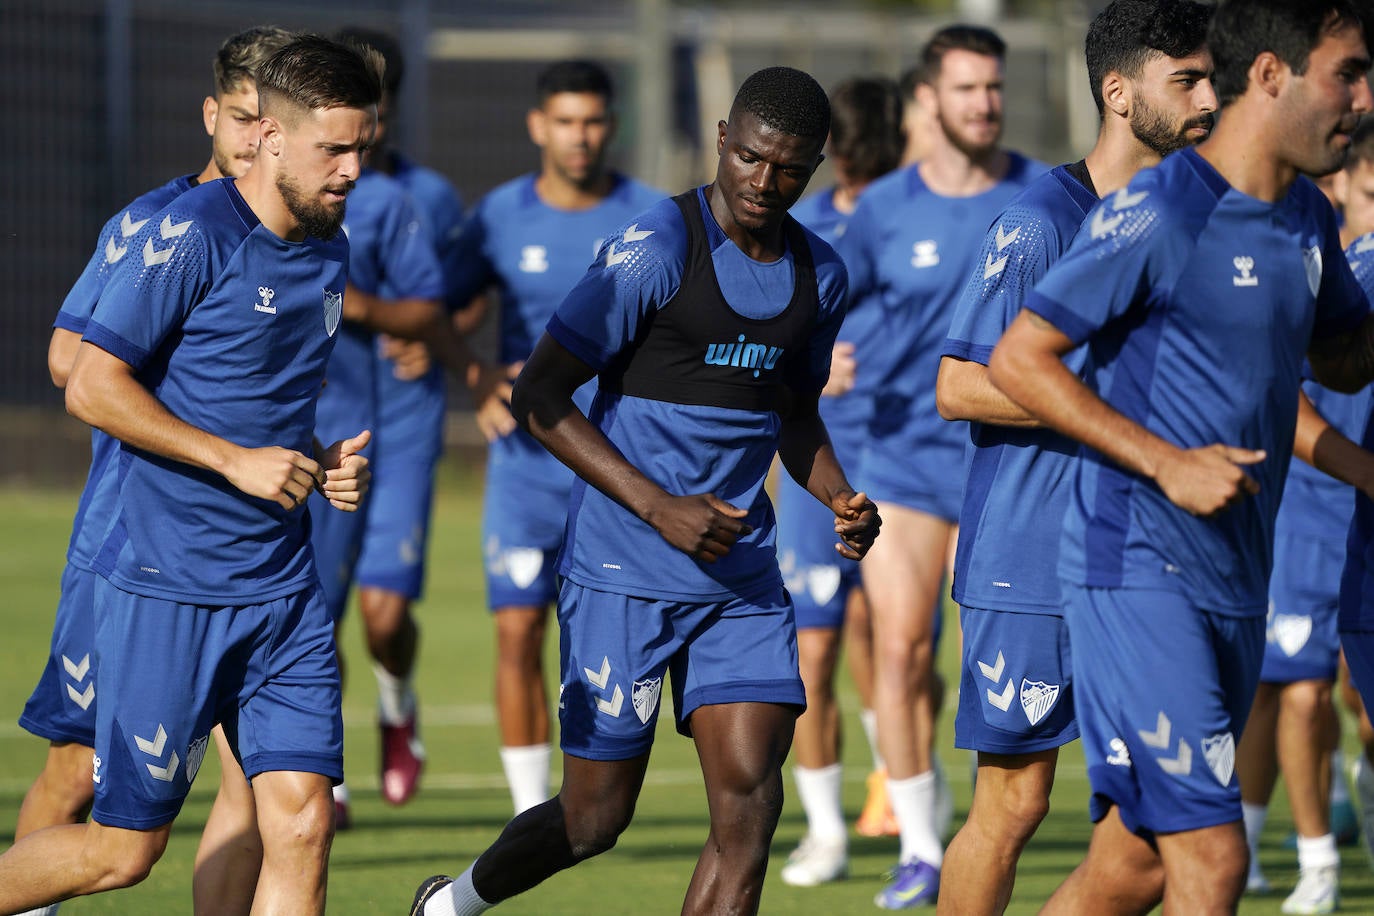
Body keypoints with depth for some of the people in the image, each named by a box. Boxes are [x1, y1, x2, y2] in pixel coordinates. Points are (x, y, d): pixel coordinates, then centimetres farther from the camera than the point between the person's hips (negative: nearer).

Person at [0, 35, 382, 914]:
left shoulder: (332, 248, 10)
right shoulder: (193, 234, -13)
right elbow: (92, 384, -14)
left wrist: (320, 463, 5)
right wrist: (234, 460, -19)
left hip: (284, 587, 6)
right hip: (168, 588, -6)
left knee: (302, 822, -6)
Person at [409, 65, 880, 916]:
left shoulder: (819, 274, 7)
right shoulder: (657, 248, -14)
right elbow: (539, 395, -13)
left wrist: (843, 500, 3)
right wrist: (658, 507, -20)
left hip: (742, 580, 5)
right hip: (623, 578, -5)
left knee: (750, 801, -10)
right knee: (596, 818, 2)